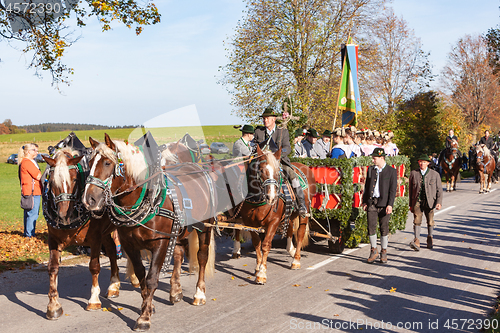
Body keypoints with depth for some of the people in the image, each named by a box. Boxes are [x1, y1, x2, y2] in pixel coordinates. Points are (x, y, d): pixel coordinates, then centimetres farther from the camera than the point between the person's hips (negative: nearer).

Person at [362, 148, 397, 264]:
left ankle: (384, 252, 16)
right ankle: (374, 251, 14)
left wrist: (390, 205, -11)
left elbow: (393, 189, -4)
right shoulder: (370, 169, 11)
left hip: (384, 203, -3)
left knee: (384, 228, 4)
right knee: (371, 227, 0)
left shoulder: (391, 171, -1)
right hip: (371, 202, 3)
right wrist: (364, 201, 10)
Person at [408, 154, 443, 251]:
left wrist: (439, 202, -8)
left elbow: (439, 190, 6)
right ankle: (417, 241, -19)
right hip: (417, 201, 0)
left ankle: (429, 238, 30)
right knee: (417, 220, -13)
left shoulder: (435, 174, 5)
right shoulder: (413, 173, 7)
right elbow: (411, 189, 11)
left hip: (429, 202, 0)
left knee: (430, 222, 8)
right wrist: (411, 204, 11)